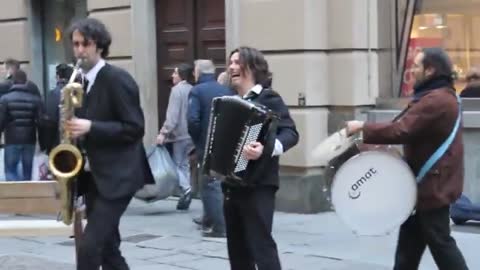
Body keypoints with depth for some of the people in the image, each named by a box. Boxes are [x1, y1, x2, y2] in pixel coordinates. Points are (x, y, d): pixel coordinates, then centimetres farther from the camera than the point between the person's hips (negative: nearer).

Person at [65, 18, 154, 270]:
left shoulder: (118, 79, -12)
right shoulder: (81, 81, 11)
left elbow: (134, 128, -17)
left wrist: (90, 127, -23)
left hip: (117, 176, -8)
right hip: (94, 176, 8)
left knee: (89, 246, -14)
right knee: (106, 247, 12)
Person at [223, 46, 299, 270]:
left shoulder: (268, 98, -8)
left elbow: (291, 133, -20)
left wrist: (267, 148, -36)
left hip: (257, 185, -8)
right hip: (232, 185, 8)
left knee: (261, 245, -12)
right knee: (237, 248, 12)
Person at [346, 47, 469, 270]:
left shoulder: (435, 100, -22)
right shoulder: (439, 96, 14)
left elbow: (401, 130, -27)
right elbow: (412, 129, 16)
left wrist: (363, 128, -17)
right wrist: (382, 141, 5)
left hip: (433, 183, -10)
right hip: (430, 181, 10)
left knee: (439, 243, -3)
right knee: (409, 242, 14)